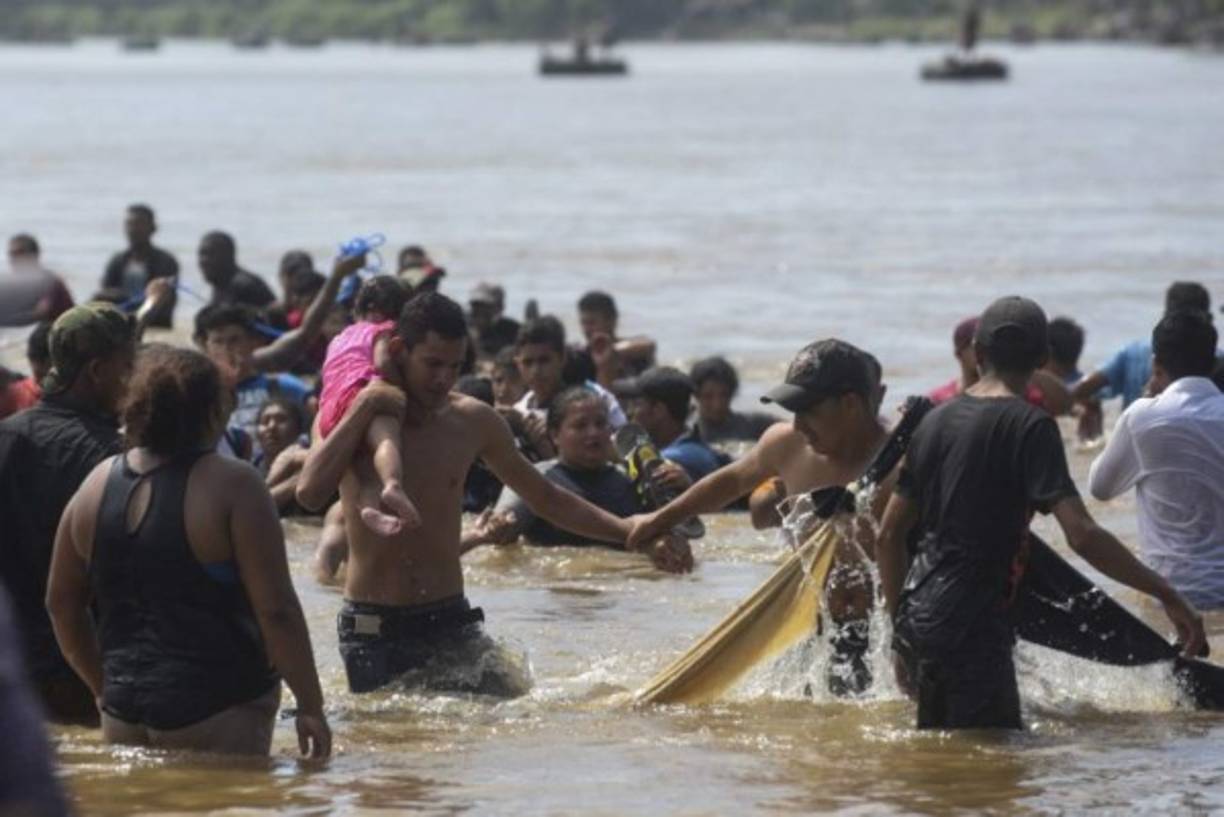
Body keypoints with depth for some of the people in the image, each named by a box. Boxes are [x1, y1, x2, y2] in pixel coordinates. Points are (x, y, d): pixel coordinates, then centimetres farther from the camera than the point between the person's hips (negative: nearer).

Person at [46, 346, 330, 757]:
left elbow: (61, 602, 16)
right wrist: (310, 706, -7)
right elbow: (276, 610, -13)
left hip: (125, 713, 6)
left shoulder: (97, 485, 8)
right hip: (218, 711, -6)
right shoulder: (232, 486, -11)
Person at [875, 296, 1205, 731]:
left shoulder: (936, 420, 12)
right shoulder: (1029, 426, -10)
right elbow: (1082, 536, -20)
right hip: (972, 628, -8)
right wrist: (1168, 596, -16)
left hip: (917, 624, 8)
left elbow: (888, 536, 16)